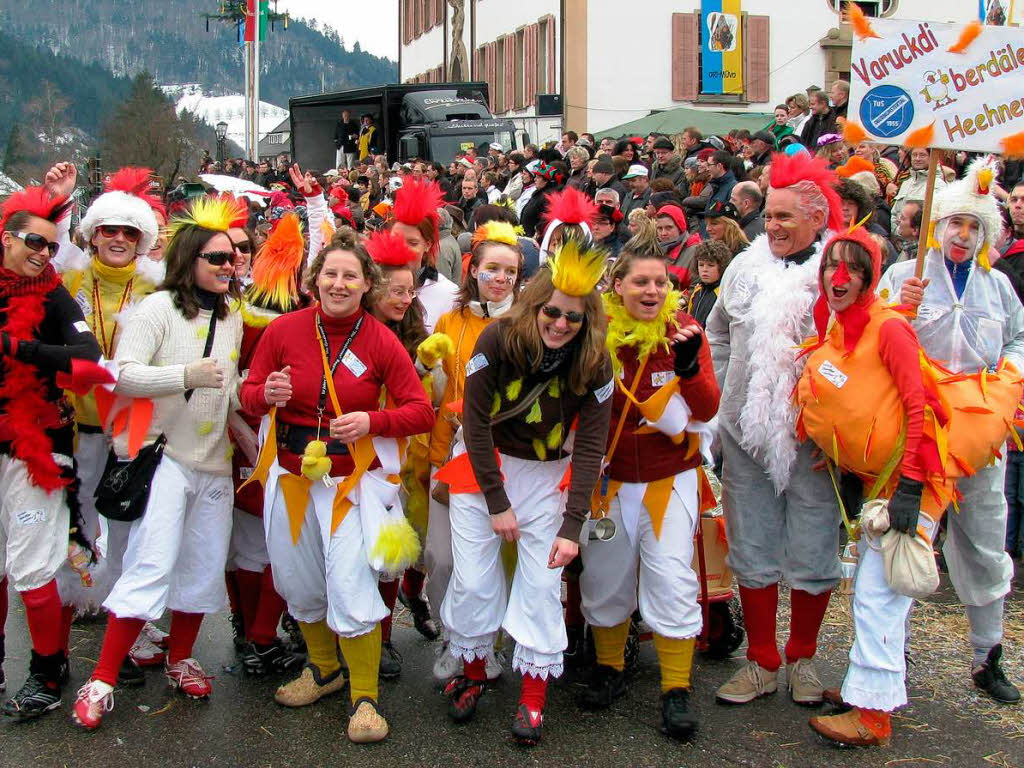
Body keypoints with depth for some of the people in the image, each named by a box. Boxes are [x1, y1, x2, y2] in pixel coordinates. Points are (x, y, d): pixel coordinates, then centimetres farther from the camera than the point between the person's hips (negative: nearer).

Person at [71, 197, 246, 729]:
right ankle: (102, 680, -4)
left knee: (204, 567, 11)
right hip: (164, 455, -6)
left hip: (214, 462, 7)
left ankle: (179, 660, 30)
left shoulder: (232, 317, 13)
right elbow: (123, 375, -17)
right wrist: (186, 374, -26)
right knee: (152, 566, -13)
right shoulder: (159, 308, -7)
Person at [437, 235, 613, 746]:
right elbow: (476, 423, -16)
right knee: (473, 578, 1)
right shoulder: (498, 340, -21)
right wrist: (496, 503, -15)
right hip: (483, 463, -1)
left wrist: (572, 526, -20)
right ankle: (473, 672, 24)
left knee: (541, 584, -1)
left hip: (546, 473, 1)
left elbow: (590, 448, -15)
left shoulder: (594, 364, -17)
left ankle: (533, 695, 13)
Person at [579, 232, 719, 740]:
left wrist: (689, 365, -29)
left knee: (671, 577, -5)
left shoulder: (683, 330, -7)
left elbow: (708, 409, -13)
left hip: (670, 478, -1)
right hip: (609, 477, 2)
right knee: (604, 574, 11)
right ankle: (609, 669, 32)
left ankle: (676, 688, 10)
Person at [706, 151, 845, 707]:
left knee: (812, 551, 7)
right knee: (752, 550, 10)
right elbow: (718, 333, 21)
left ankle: (802, 660, 27)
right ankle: (761, 662, 24)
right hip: (747, 434, 4)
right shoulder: (746, 266, 6)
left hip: (813, 438, -4)